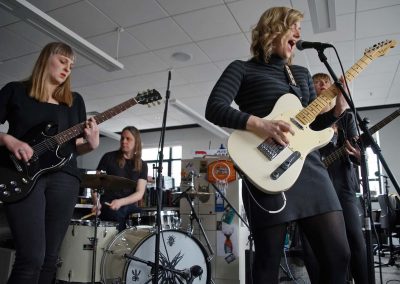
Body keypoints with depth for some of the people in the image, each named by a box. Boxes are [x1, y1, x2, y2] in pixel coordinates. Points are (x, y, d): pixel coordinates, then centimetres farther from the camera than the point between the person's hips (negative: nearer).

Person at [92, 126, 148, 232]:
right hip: (108, 204, -2)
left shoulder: (142, 165, 7)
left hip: (129, 205, 2)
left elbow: (139, 193, -2)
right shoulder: (109, 157, 3)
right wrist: (96, 203, -14)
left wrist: (120, 202, -18)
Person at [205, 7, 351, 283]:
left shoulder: (302, 74, 23)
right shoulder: (242, 69, 5)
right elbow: (214, 109, -9)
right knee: (268, 261, 1)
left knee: (338, 254, 3)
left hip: (309, 164, 6)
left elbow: (315, 123, 22)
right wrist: (259, 124, -20)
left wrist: (338, 107, 3)